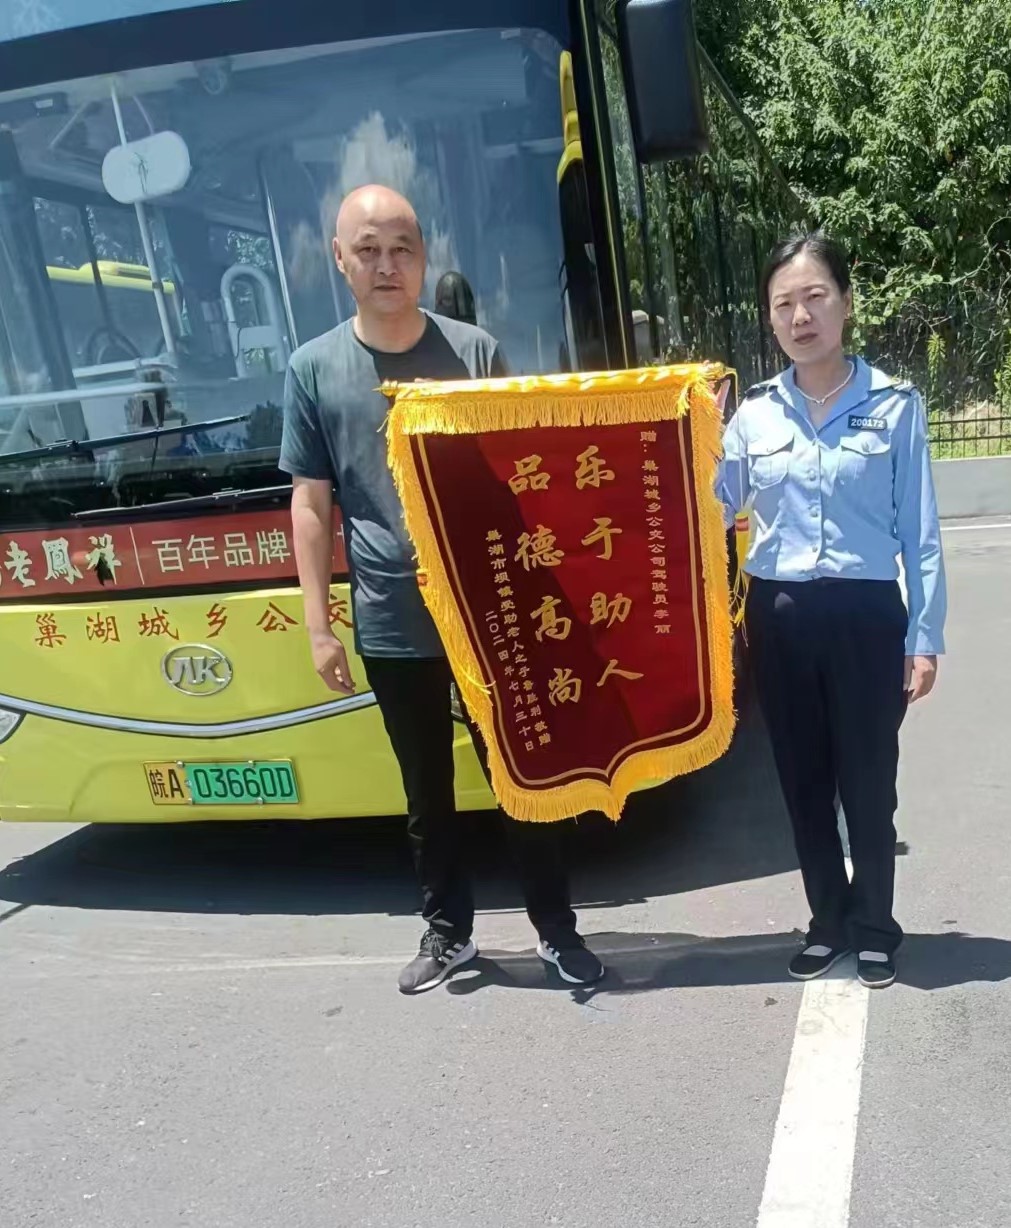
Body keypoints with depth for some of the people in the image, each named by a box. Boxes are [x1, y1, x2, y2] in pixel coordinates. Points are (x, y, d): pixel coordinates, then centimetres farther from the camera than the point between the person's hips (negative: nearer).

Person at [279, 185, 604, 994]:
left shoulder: (474, 351, 0)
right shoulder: (314, 369, 1)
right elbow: (312, 505, 3)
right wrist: (319, 625, 0)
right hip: (391, 626, 1)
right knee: (427, 790, 14)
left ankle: (558, 930, 25)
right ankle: (448, 932, 32)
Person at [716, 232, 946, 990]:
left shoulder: (895, 404, -1)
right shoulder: (754, 412, 5)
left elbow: (921, 535, -1)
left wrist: (925, 637, -4)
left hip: (865, 614, -2)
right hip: (779, 617, 3)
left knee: (868, 780, 6)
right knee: (803, 779, 12)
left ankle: (874, 928, 27)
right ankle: (828, 921, 30)